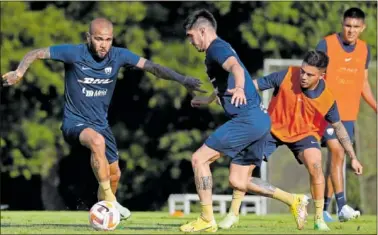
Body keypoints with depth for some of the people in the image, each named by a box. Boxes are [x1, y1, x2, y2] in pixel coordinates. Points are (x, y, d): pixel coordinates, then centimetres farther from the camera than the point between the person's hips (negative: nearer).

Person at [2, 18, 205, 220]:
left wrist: (182, 79, -21)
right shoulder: (74, 53, -18)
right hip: (75, 122, -6)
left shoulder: (118, 56, -8)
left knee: (114, 174, 11)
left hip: (101, 124, 6)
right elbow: (36, 54, -13)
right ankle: (107, 197, -25)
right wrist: (19, 72, -31)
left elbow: (150, 66, -9)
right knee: (97, 141, -37)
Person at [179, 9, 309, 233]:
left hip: (248, 119, -10)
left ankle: (207, 220, -7)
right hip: (259, 119, 10)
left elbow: (236, 67, -32)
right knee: (238, 181, 11)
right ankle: (294, 200, 11)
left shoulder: (217, 47, -7)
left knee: (199, 158, -8)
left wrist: (239, 89, -52)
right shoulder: (220, 49, 24)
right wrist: (209, 98, 63)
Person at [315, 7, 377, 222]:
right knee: (337, 153, -17)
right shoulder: (326, 45, -8)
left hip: (349, 114, 5)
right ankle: (342, 206, -21)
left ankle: (323, 208, 14)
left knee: (336, 158, 7)